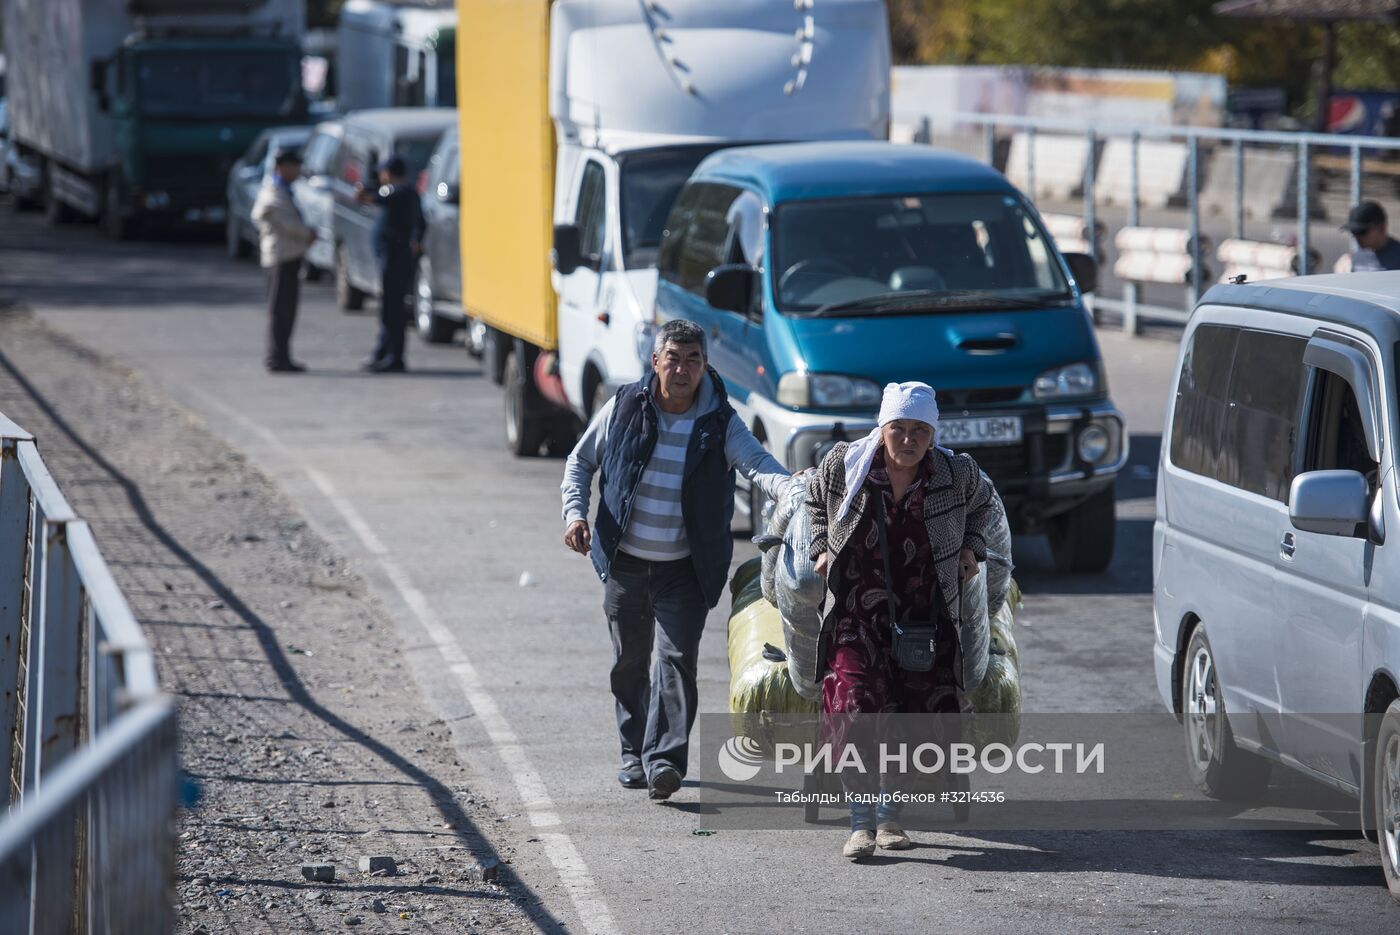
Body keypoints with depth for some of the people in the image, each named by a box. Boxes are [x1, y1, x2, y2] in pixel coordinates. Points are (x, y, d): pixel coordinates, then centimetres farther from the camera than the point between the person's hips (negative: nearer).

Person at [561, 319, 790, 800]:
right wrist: (575, 513, -5)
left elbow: (757, 463, -23)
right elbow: (581, 461, 11)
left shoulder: (720, 421, -6)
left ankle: (664, 757, -19)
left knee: (677, 657, -14)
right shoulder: (624, 409, -2)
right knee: (629, 662, 11)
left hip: (685, 568, -2)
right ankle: (635, 751, 27)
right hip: (624, 562, 2)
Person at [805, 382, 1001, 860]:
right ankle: (861, 822, -14)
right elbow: (815, 499, 18)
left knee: (913, 717, 5)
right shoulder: (843, 465, -5)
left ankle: (890, 814, 23)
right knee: (855, 710, -16)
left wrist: (971, 547, 6)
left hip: (926, 616, 2)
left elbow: (986, 505, 20)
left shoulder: (958, 474, -4)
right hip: (856, 610, -2)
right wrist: (822, 545, 7)